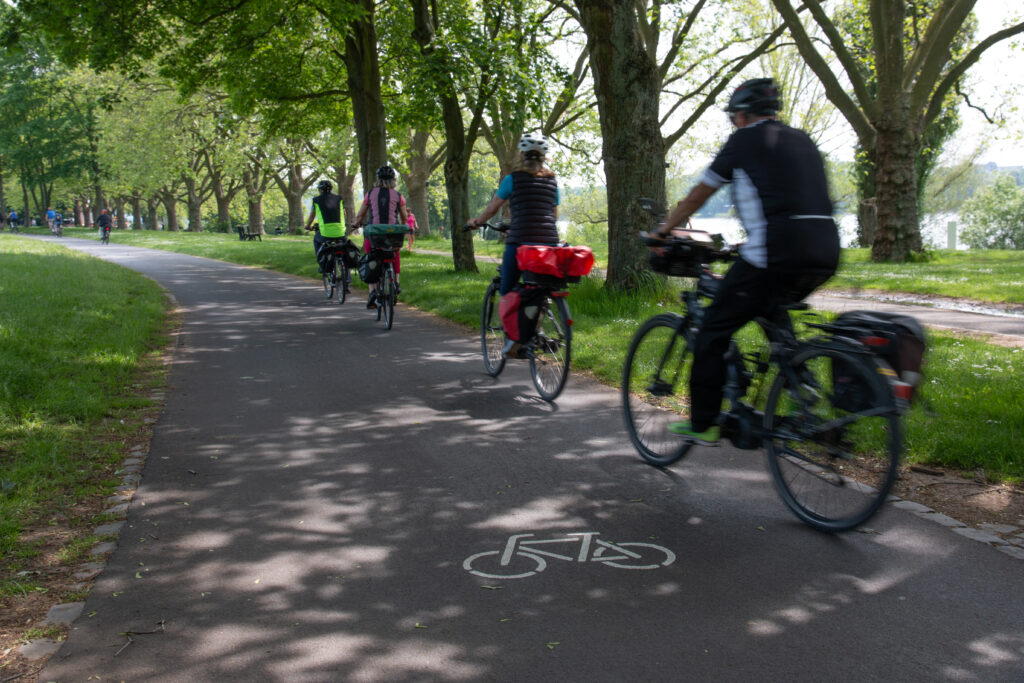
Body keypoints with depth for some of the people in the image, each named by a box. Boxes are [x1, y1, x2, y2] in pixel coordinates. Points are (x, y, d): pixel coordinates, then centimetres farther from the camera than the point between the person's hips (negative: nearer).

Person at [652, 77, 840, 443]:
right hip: (825, 251, 7)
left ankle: (702, 423, 7)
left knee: (714, 330, 5)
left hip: (777, 249, -7)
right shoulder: (802, 140, 25)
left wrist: (662, 231, 26)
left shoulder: (745, 140, 7)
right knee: (772, 312, 31)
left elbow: (697, 196, 12)